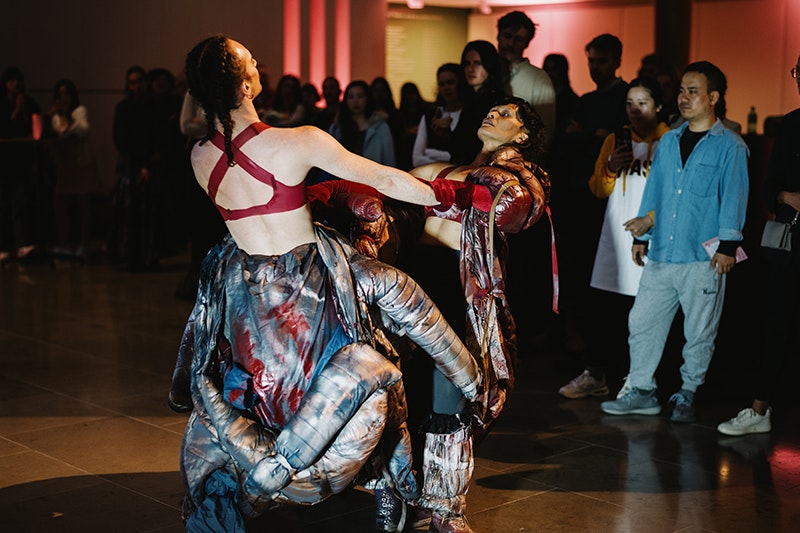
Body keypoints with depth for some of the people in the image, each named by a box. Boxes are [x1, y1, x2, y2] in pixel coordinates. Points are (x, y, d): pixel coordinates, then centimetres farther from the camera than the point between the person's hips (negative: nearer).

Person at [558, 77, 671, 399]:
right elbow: (598, 190, 14)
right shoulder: (615, 140, 16)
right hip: (616, 236, 4)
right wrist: (610, 168, -4)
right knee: (602, 309, 1)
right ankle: (594, 376, 11)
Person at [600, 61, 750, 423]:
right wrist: (641, 236, 17)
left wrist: (727, 245, -10)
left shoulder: (730, 146, -2)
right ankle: (642, 391, 16)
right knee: (642, 322, 5)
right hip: (661, 254, 5)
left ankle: (686, 396, 19)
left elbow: (733, 199, -4)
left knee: (698, 332, 4)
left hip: (703, 258, -5)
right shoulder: (669, 141, 14)